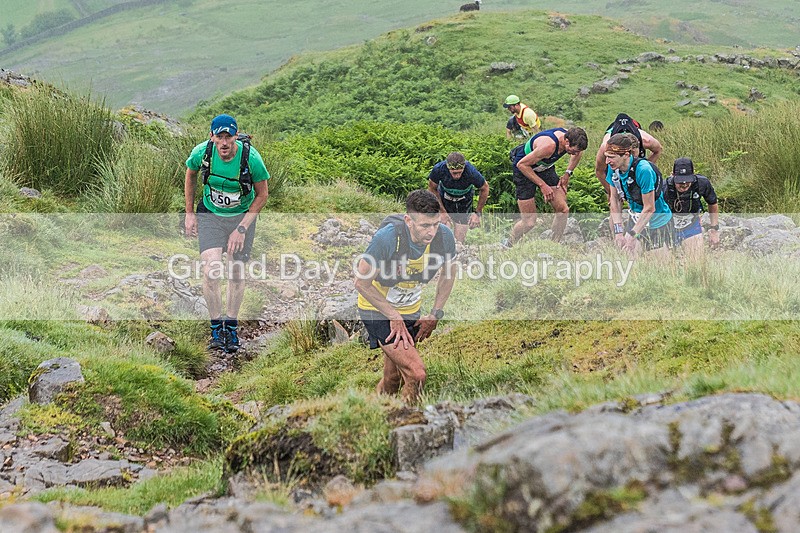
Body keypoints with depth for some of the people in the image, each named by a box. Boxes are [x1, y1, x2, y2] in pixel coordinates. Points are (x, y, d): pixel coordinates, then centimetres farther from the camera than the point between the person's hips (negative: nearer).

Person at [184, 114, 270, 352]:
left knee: (236, 272, 3)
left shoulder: (251, 157, -25)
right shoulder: (202, 152, -20)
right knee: (211, 268, -17)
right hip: (210, 215, 0)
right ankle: (216, 328, -2)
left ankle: (232, 328, 23)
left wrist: (242, 228, -16)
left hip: (242, 215, 0)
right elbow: (190, 175, 4)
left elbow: (262, 194, -11)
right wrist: (189, 213, 3)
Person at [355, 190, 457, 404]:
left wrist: (435, 314, 3)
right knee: (416, 374, -19)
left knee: (393, 380, 16)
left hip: (411, 311, 5)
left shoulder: (444, 236, -17)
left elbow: (449, 272, 6)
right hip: (378, 310, -5)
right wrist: (394, 317, -17)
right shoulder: (387, 238, -31)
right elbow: (362, 282, -19)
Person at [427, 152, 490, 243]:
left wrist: (478, 213, -11)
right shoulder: (439, 169, -34)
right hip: (444, 199, 0)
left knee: (459, 241, -7)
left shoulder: (471, 172, -36)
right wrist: (442, 212, -17)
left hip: (464, 201, 0)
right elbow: (432, 189, -14)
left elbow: (484, 189, -14)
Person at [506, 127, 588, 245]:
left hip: (545, 167, 7)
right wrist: (543, 185, -25)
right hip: (524, 169, -7)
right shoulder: (549, 145, -38)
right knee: (529, 222, -9)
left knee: (563, 210, -6)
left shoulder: (571, 139, -15)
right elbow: (522, 164, -29)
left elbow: (577, 154, 13)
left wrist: (568, 173, 3)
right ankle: (507, 244, 15)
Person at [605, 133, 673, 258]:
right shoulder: (613, 168, -10)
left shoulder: (643, 170, -29)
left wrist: (632, 235, -23)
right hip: (635, 219, 6)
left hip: (658, 222, -6)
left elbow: (649, 208, -24)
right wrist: (618, 230, -8)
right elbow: (615, 199, 0)